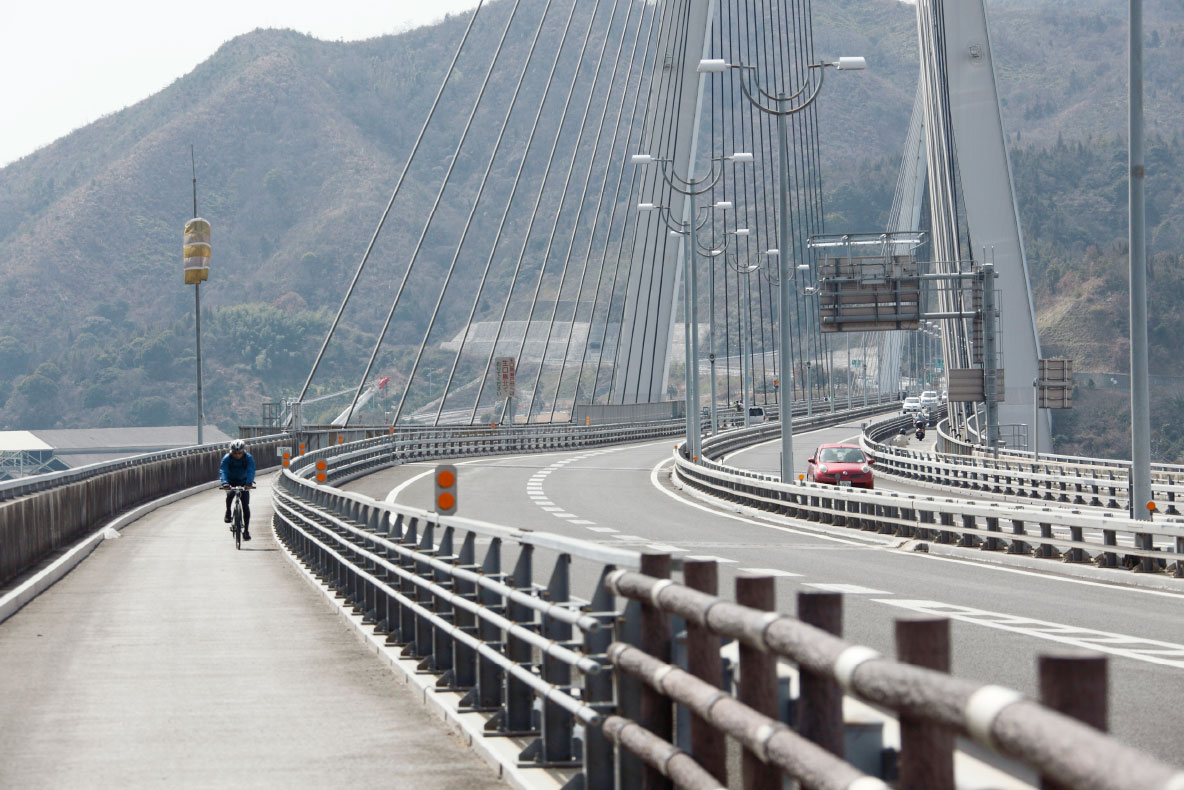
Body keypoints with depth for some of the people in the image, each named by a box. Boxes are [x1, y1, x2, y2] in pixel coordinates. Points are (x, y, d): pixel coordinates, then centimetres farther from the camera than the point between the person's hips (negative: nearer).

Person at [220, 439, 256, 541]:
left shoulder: (249, 458, -20)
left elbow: (251, 471, -32)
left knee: (246, 505, -7)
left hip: (243, 482, 1)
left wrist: (249, 483, -50)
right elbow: (223, 471, -32)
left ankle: (246, 530, -1)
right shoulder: (227, 458, -21)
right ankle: (228, 512, -8)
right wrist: (224, 483, -51)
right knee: (230, 493, -34)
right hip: (231, 482, -1)